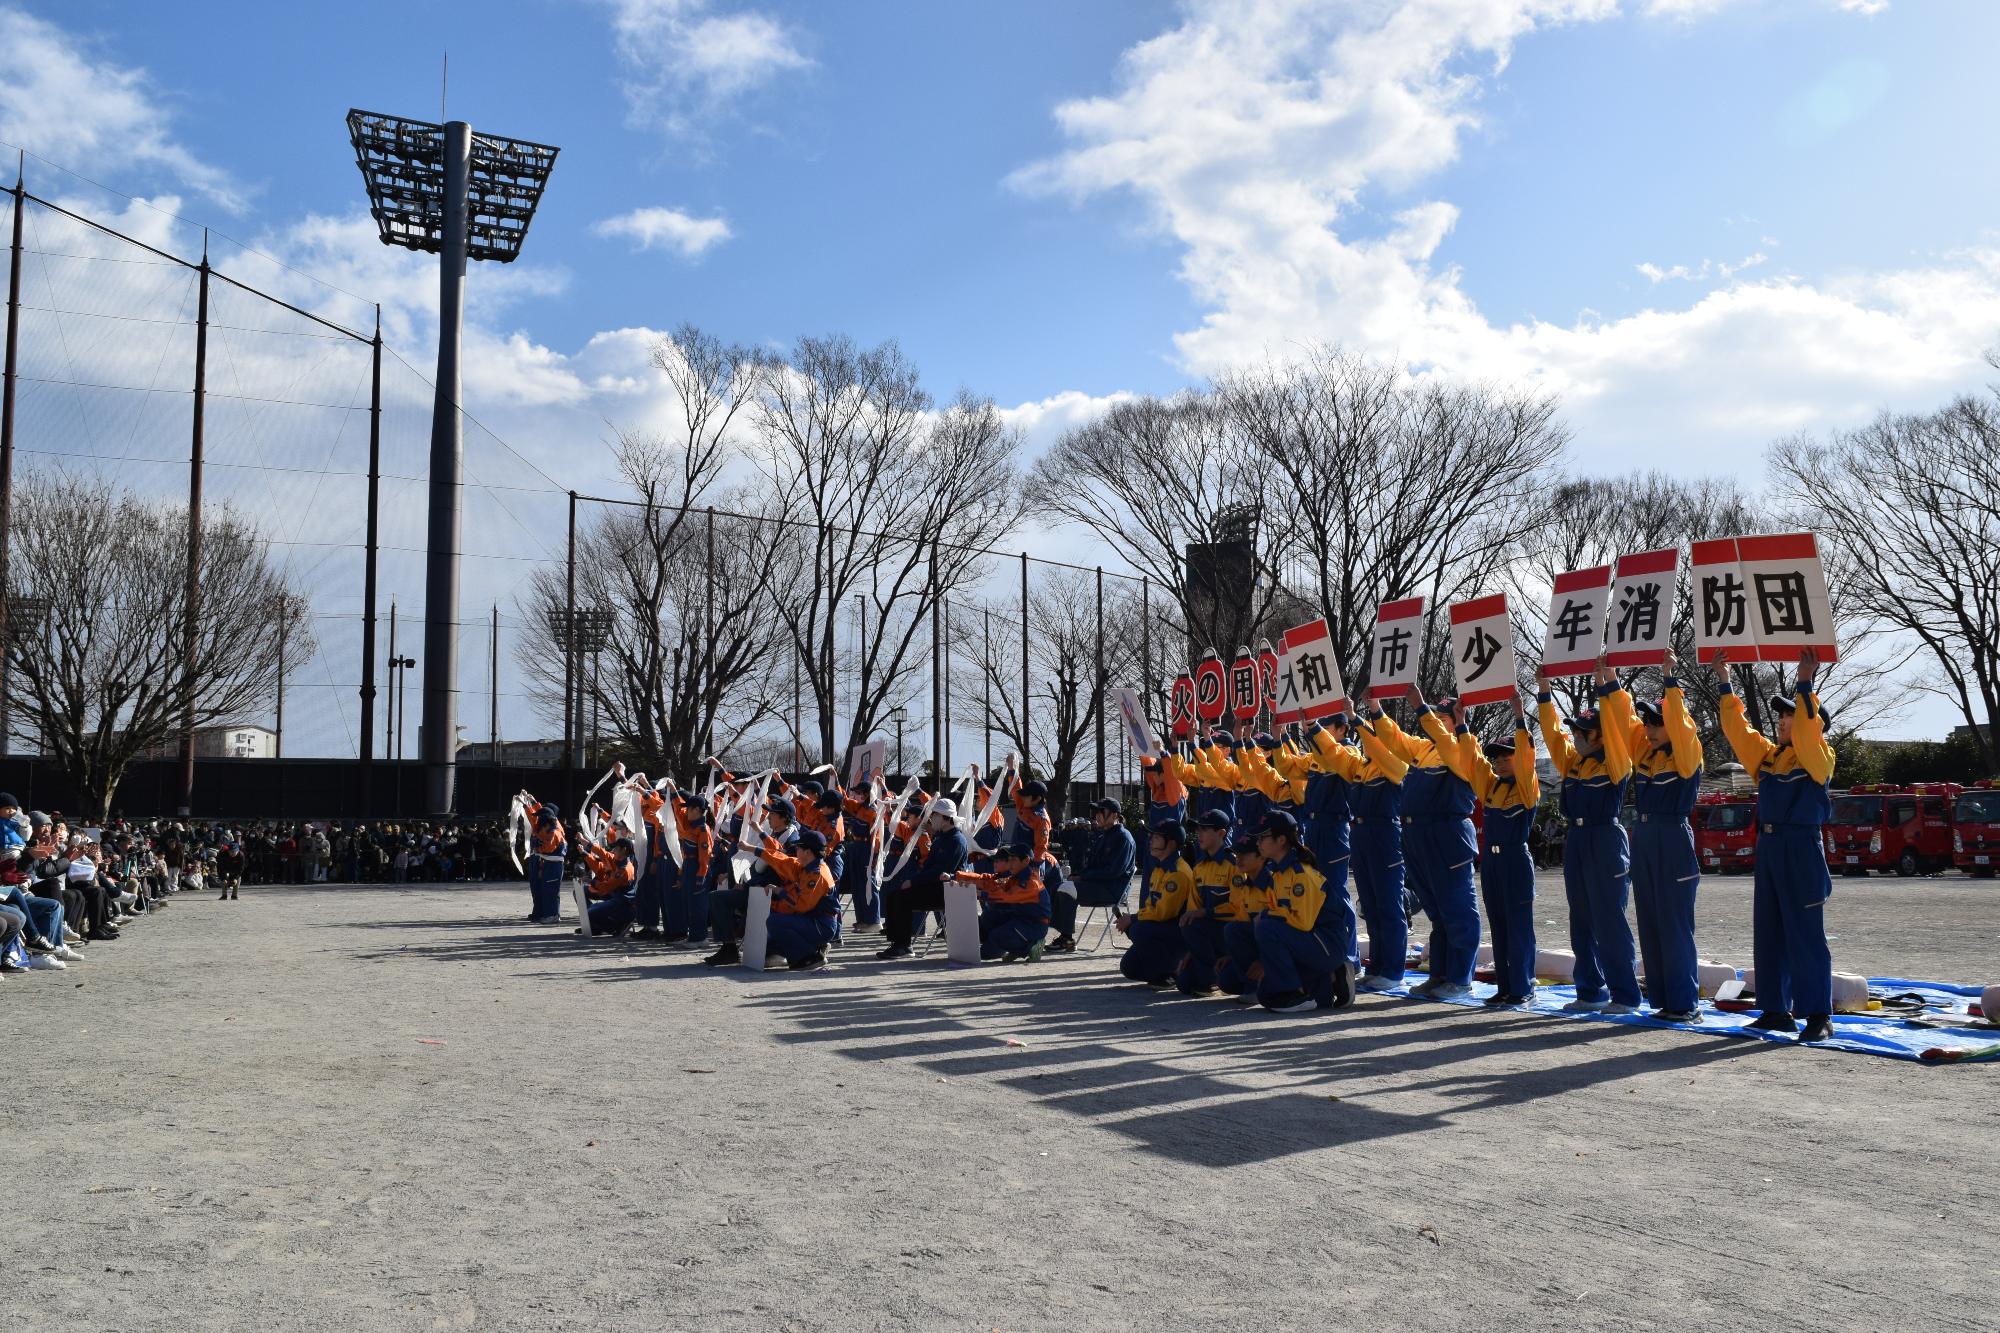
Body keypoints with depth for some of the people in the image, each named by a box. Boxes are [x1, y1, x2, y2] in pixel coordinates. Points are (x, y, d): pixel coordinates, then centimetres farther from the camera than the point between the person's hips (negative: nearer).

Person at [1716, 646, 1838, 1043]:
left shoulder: (1819, 757, -6)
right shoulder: (1767, 755, 13)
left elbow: (1808, 732, -25)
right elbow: (1737, 728, 13)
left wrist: (1805, 686, -30)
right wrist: (1726, 684, 9)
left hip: (1801, 851, -7)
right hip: (1767, 847, 7)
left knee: (1805, 935, -5)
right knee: (1767, 934, 9)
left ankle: (1819, 1015, 1)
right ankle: (1775, 1010, 16)